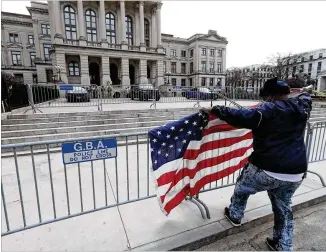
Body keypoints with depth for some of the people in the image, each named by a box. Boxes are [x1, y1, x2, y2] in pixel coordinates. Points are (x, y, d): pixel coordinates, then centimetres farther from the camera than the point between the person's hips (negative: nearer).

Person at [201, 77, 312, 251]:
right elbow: (305, 97, 32)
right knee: (283, 208, 27)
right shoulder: (301, 108, 7)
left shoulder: (269, 110, -15)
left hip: (267, 170, -6)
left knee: (242, 188, 23)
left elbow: (240, 117, -27)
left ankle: (235, 216, 44)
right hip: (296, 173, 7)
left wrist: (214, 110, -18)